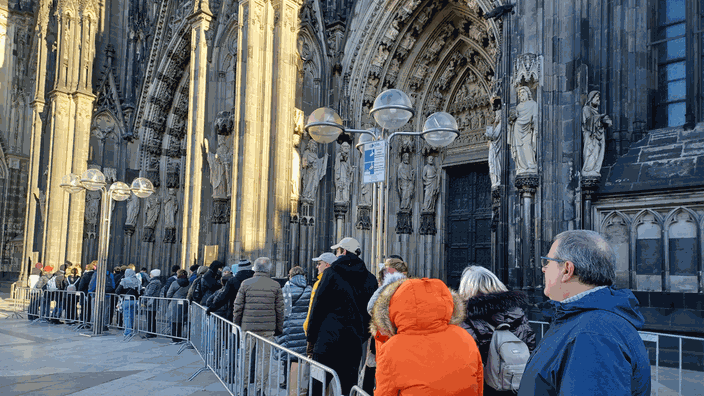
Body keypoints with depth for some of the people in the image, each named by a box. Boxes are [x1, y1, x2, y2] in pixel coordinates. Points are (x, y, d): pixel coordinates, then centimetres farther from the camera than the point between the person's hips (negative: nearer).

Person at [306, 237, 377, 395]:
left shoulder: (331, 273, -5)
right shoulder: (370, 279, 7)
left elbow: (317, 307, -5)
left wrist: (311, 336, 2)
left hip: (329, 339, -4)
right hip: (355, 340, 4)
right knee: (349, 383, 9)